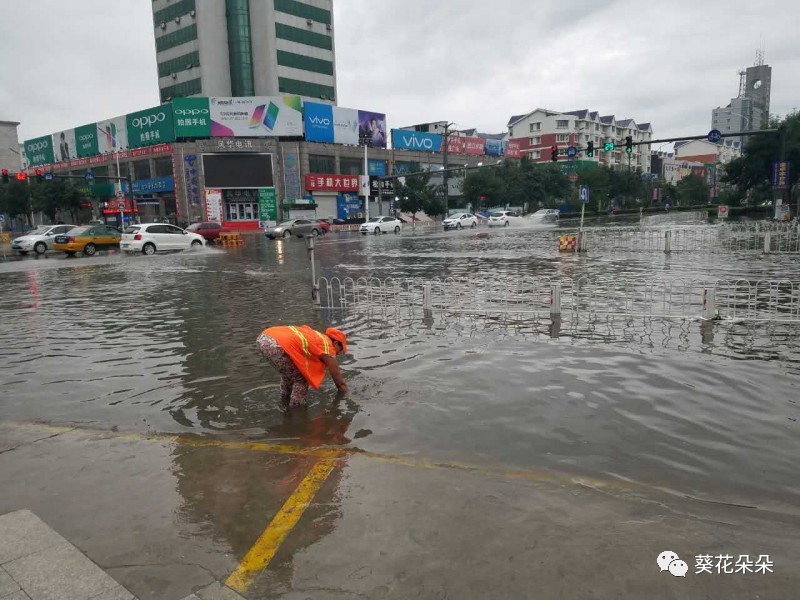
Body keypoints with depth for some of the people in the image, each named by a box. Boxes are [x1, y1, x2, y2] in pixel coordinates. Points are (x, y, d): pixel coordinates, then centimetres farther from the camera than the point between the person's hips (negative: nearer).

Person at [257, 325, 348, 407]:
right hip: (276, 346, -9)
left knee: (288, 372, 32)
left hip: (263, 338, 9)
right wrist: (342, 388, 41)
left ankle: (285, 401, 46)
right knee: (301, 379, 11)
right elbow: (336, 374, 21)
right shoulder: (328, 348, 8)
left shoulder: (315, 335, 31)